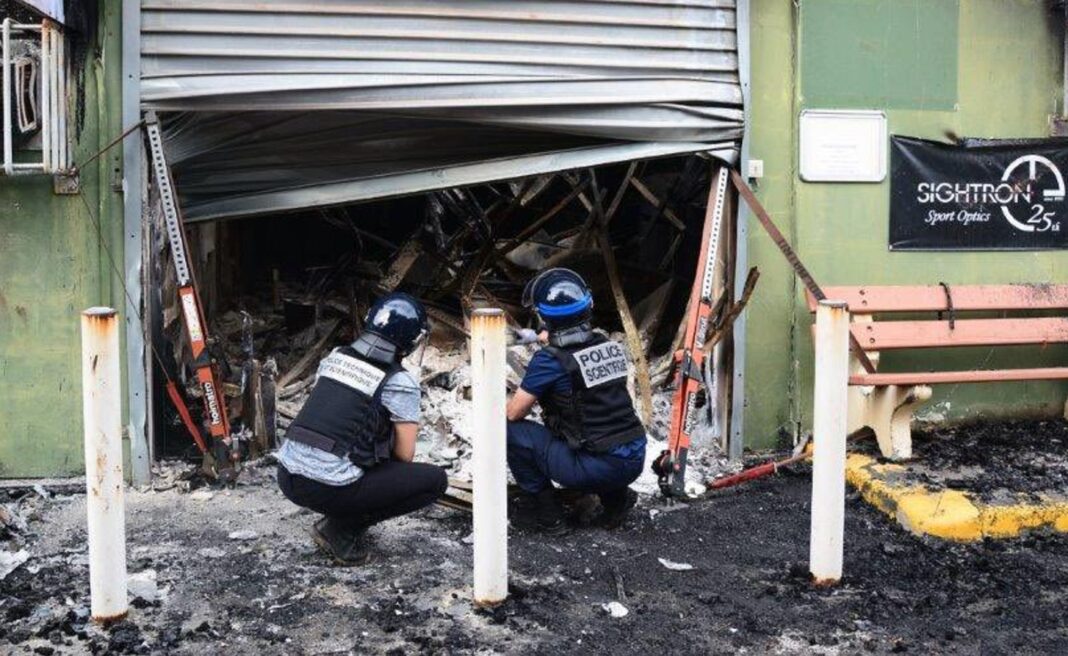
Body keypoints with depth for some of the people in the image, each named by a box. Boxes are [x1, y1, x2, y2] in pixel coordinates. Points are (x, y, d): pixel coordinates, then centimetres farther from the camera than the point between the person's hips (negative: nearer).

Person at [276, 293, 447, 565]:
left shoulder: (334, 357, 11)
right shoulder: (400, 383, -6)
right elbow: (404, 455, 0)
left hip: (287, 477, 7)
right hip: (329, 489, -7)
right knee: (436, 480, 4)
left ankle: (340, 521, 16)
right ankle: (342, 529, 1)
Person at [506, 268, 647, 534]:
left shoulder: (549, 360, -13)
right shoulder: (608, 345, 4)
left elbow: (514, 413, -3)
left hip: (598, 468, -6)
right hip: (635, 461, 7)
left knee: (511, 431, 4)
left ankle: (548, 515, 10)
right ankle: (616, 497, 19)